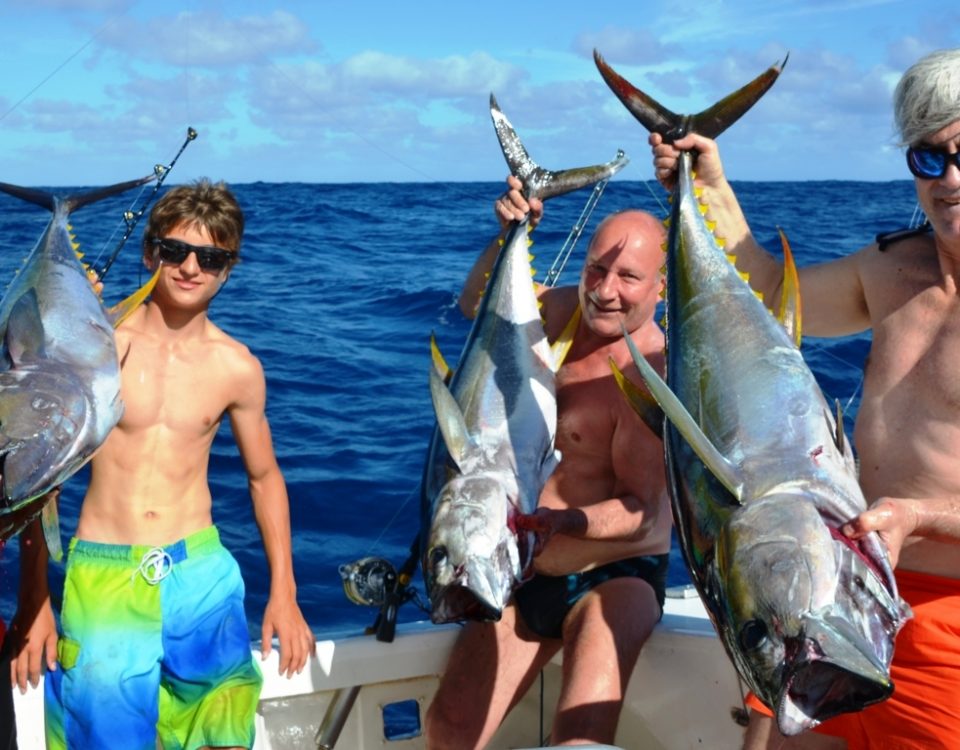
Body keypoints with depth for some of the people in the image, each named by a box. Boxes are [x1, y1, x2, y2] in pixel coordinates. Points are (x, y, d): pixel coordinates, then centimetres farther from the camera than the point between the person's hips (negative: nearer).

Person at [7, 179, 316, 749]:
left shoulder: (237, 367, -1)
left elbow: (265, 477, 12)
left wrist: (284, 592, 9)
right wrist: (33, 600, -3)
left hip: (199, 572, 2)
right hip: (99, 576, -1)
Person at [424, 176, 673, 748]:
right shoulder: (567, 311, 0)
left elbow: (641, 511, -21)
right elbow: (477, 305, 15)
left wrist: (565, 521, -39)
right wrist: (508, 235, -1)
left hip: (614, 578, -6)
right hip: (527, 573, 6)